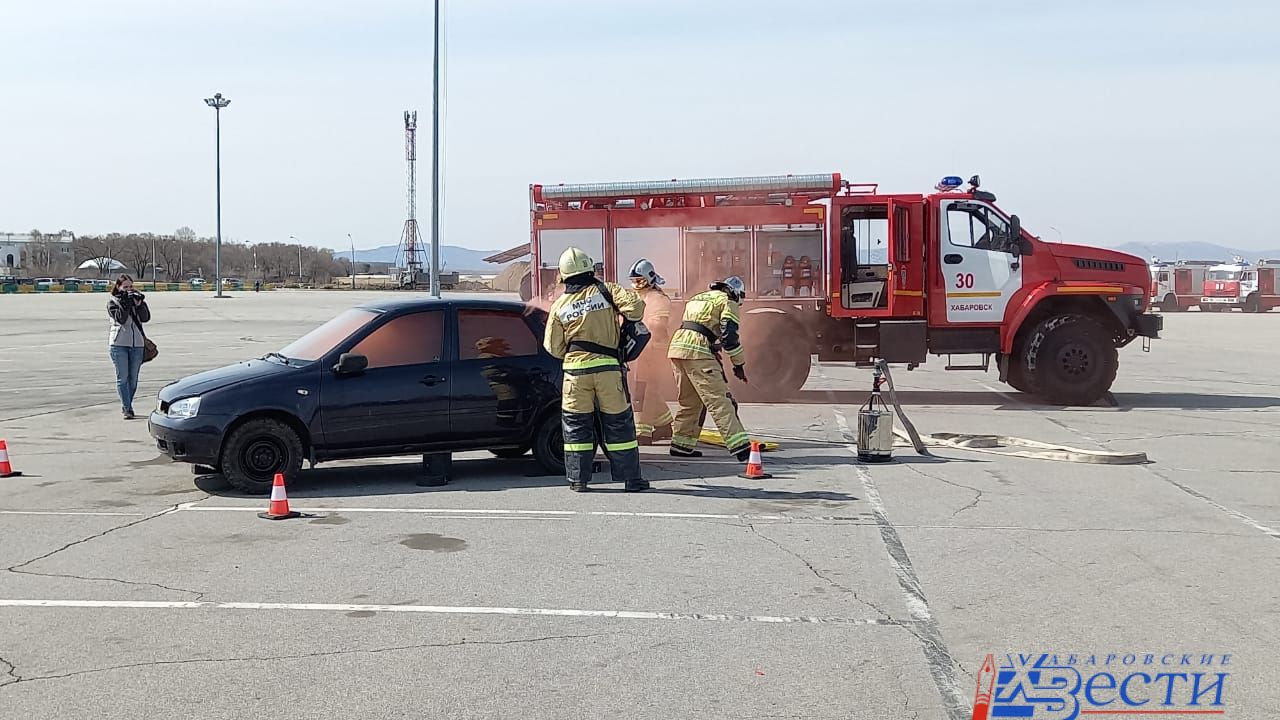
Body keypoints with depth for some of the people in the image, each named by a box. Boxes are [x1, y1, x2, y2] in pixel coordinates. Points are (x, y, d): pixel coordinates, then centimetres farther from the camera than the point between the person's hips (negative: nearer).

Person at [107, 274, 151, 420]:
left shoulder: (137, 299, 10)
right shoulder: (112, 302, 2)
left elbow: (146, 318, -4)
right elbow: (120, 318, -15)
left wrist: (139, 304, -16)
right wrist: (126, 303, -20)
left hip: (137, 343, 3)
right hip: (119, 344, -3)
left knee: (133, 378, 7)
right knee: (122, 377, -5)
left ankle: (126, 406, 20)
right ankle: (127, 409, -6)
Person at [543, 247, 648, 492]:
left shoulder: (559, 307, 3)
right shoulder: (606, 290, 0)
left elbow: (553, 348, 6)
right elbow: (635, 305, -12)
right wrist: (632, 323, 9)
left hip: (575, 370, 0)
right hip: (608, 368, 0)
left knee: (576, 426, 9)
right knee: (618, 424, 6)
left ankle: (578, 479, 8)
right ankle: (631, 478, 8)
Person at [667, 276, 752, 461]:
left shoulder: (696, 299, 30)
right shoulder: (727, 301, 6)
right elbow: (729, 334, -4)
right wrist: (739, 364, 5)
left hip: (677, 349, 8)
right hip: (698, 353, -8)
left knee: (690, 402, 19)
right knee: (720, 400, -11)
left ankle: (681, 445, 23)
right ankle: (739, 446, -16)